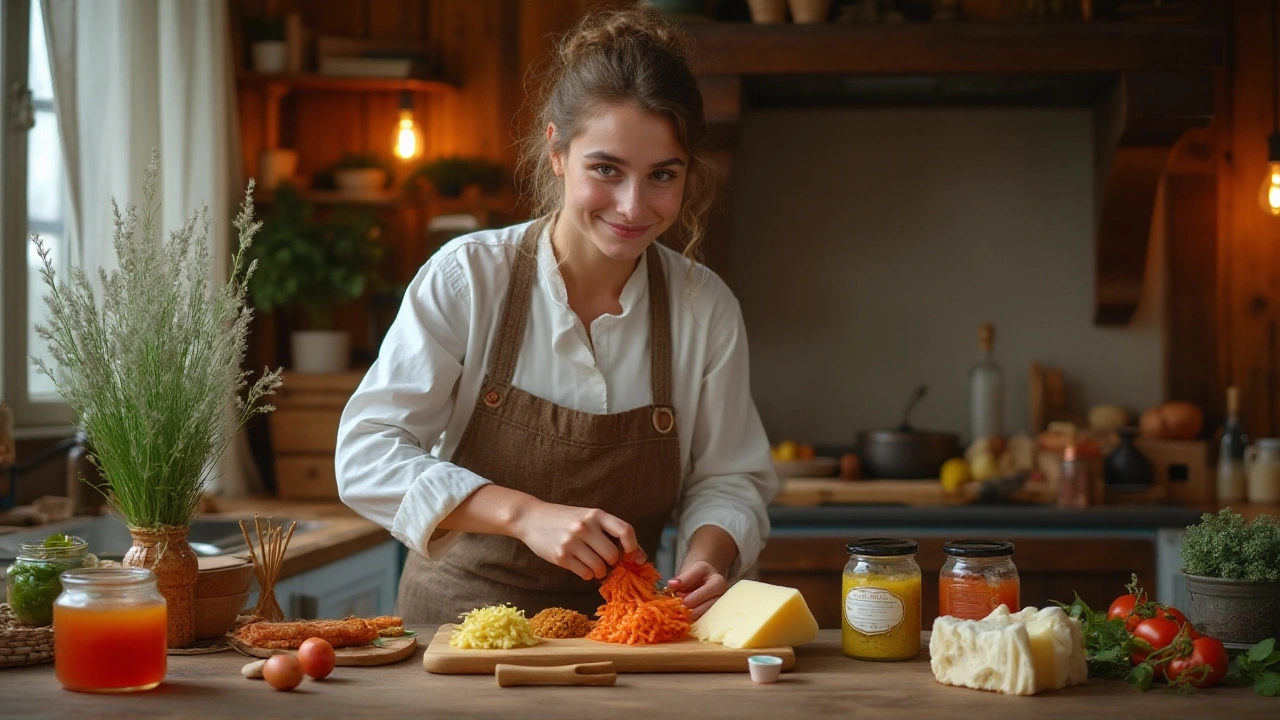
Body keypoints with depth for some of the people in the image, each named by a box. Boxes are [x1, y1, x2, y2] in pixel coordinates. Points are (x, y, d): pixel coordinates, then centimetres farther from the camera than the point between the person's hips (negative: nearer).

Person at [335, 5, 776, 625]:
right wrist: (525, 514, -25)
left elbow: (728, 479, 7)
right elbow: (367, 454, -12)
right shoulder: (466, 277, -8)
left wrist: (707, 559, -16)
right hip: (460, 617, -3)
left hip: (614, 637, 3)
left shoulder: (706, 308, -1)